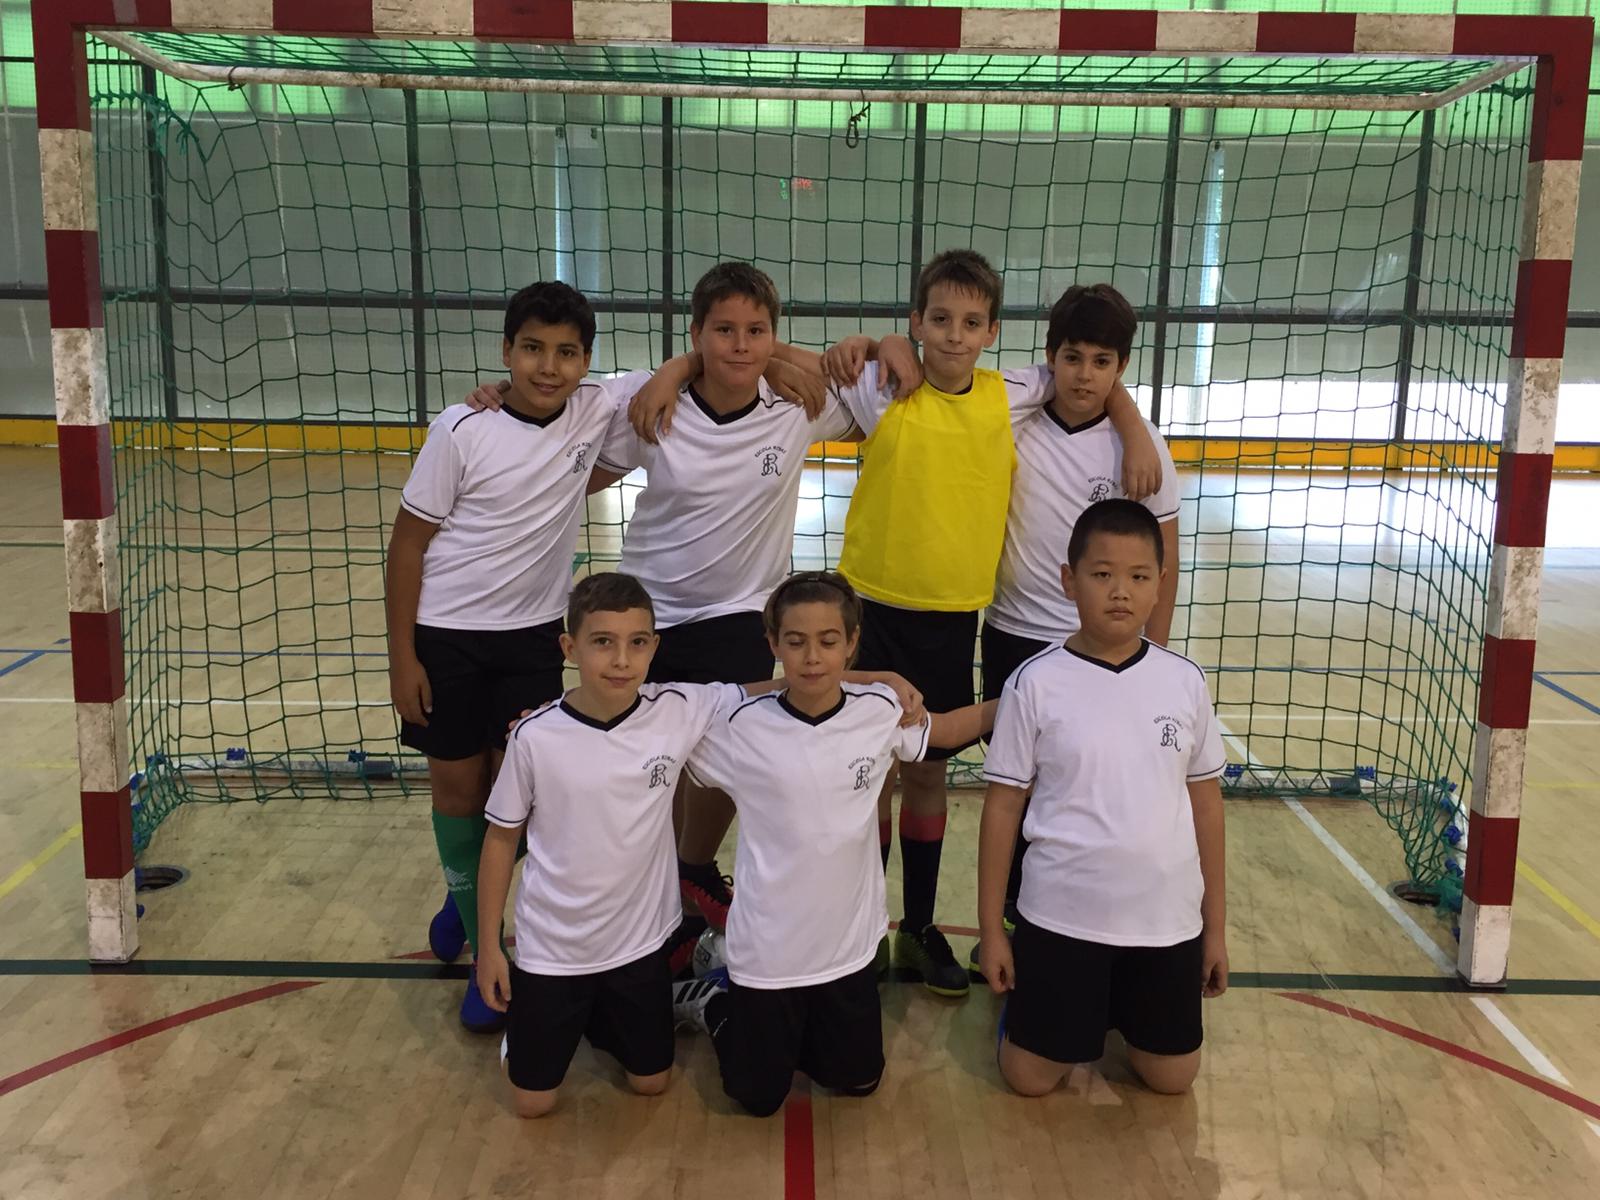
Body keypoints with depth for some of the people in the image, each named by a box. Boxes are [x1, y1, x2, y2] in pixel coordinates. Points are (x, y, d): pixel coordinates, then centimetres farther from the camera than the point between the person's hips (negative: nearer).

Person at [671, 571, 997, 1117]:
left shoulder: (881, 712, -10)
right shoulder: (742, 728, -18)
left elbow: (945, 730, 10)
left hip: (850, 943, 3)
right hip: (768, 949, -3)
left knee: (859, 1080, 18)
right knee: (759, 1096, 11)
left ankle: (777, 1027, 42)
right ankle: (709, 999, 36)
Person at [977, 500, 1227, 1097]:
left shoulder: (1184, 682, -3)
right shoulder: (1036, 684, -11)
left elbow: (1205, 801, 5)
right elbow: (1002, 806, -5)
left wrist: (1216, 924, 8)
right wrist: (990, 929, -3)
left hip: (1167, 918, 3)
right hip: (1060, 917, -2)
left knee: (1171, 1077, 14)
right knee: (1030, 1078, 6)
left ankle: (1118, 1006, 41)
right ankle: (1022, 998, 36)